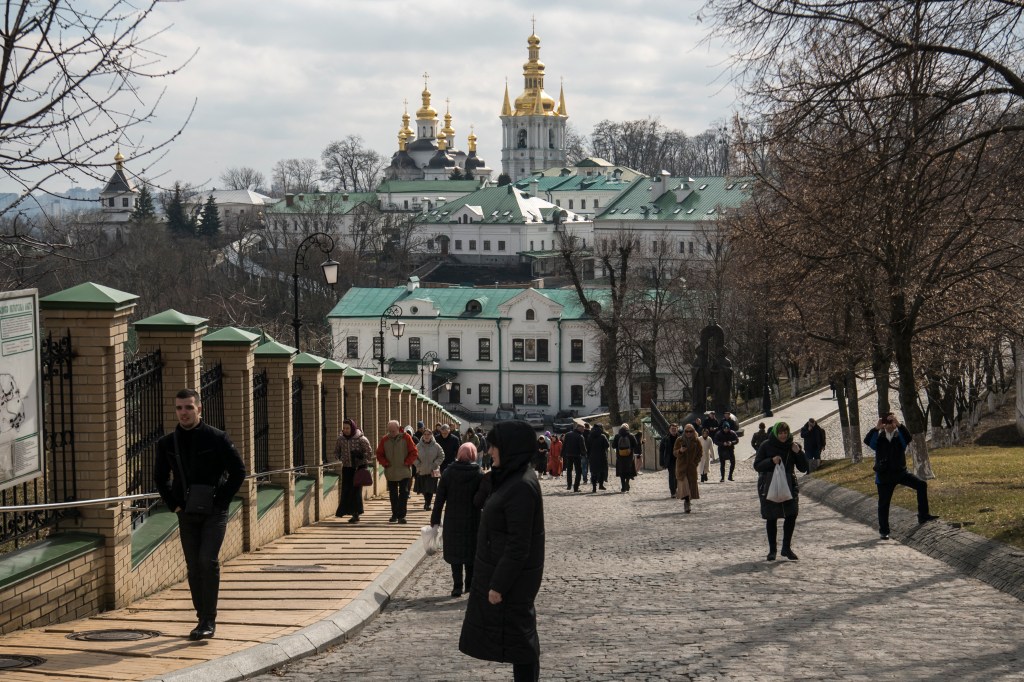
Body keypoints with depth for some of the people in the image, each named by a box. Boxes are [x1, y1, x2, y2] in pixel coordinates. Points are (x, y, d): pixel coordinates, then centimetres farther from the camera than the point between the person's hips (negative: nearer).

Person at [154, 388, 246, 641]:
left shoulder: (217, 438, -7)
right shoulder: (167, 443, 3)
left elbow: (239, 471, -3)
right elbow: (160, 477, 17)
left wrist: (221, 501, -7)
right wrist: (173, 504, 6)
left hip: (214, 513, -4)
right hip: (187, 514, 4)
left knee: (208, 561, -15)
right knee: (194, 567, 5)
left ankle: (209, 621, -10)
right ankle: (203, 619, 14)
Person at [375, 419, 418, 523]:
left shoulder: (406, 438, -6)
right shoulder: (384, 440, 0)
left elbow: (414, 452, -3)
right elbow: (379, 454, 8)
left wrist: (407, 463, -9)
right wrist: (385, 463, -5)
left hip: (404, 472, -3)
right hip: (390, 472, 3)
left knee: (403, 493, -4)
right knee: (393, 494, 10)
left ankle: (401, 516, -3)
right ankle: (394, 515, 20)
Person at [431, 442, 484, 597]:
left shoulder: (448, 473, -4)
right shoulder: (479, 475, -8)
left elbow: (440, 499, -3)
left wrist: (435, 521, 2)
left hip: (452, 522, 1)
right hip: (472, 522, -1)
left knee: (455, 554, 8)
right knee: (471, 552, 13)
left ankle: (457, 586, 5)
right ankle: (470, 584, 18)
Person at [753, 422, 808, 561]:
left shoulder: (792, 445, 4)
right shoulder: (766, 446, -4)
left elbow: (803, 468, 4)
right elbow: (757, 466, -4)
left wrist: (798, 452, -12)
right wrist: (771, 461, -20)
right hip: (769, 486, -2)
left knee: (791, 515, -9)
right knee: (771, 518, 4)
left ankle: (786, 548, 5)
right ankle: (772, 550, 15)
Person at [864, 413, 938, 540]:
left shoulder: (900, 435, 1)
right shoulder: (879, 437, 1)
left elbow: (909, 437, -22)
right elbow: (867, 441, -18)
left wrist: (899, 425, -33)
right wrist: (876, 428, -29)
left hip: (900, 472, 1)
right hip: (884, 475, -1)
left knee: (921, 485, -16)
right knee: (884, 504, 4)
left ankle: (923, 516, -10)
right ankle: (883, 531, 17)